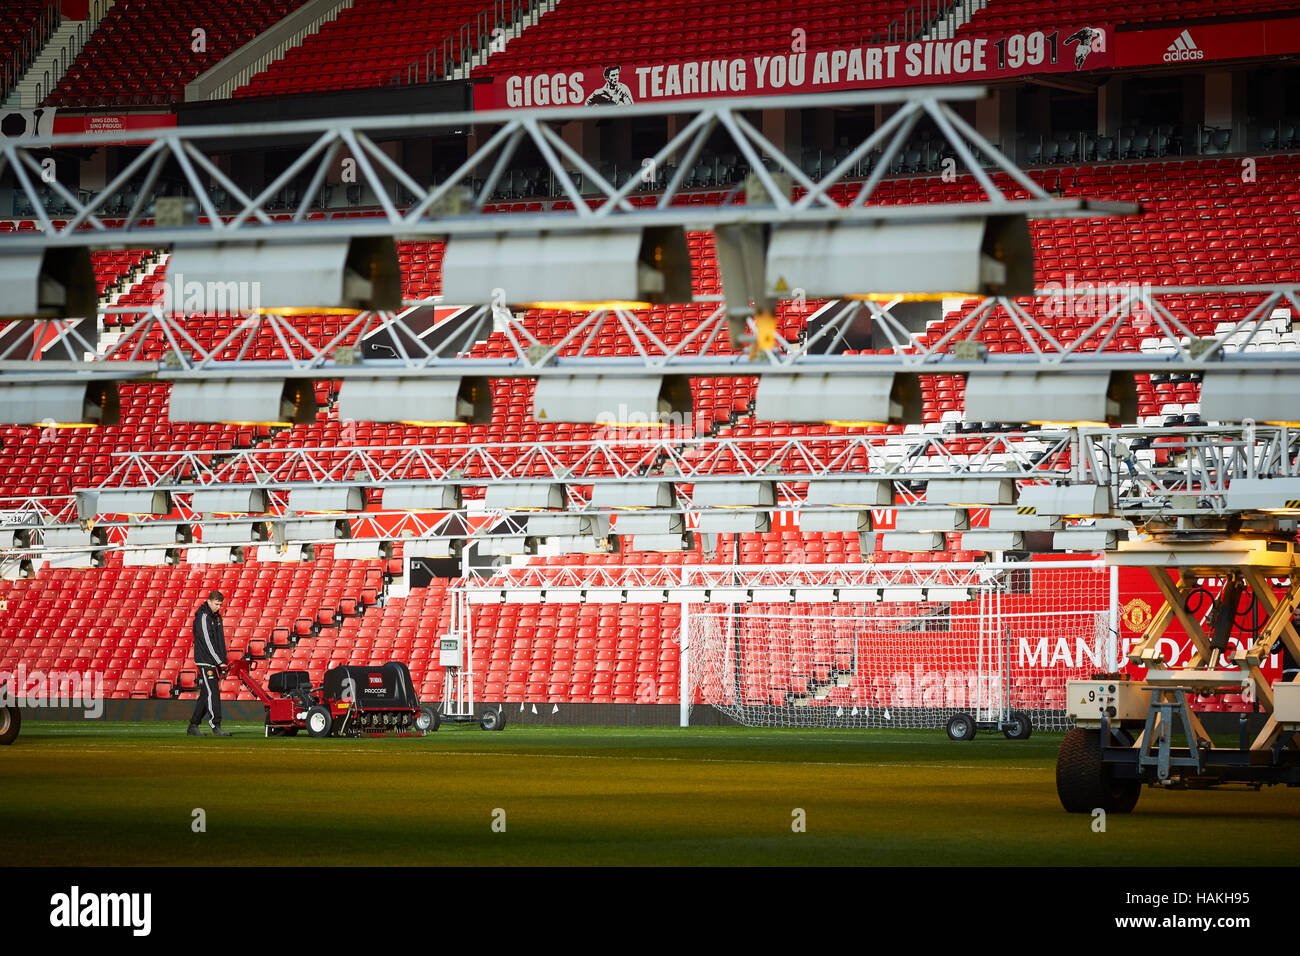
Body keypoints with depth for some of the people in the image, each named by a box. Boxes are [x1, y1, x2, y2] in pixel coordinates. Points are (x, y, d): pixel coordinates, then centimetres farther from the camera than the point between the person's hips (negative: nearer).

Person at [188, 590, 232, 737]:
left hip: (215, 663, 9)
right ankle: (216, 727, -17)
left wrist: (224, 660, 11)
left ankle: (193, 726, 15)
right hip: (205, 662, -9)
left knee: (205, 695, 10)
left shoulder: (216, 617, 16)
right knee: (212, 693, -13)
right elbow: (207, 642, -17)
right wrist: (219, 662, -17)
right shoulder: (203, 617, -13)